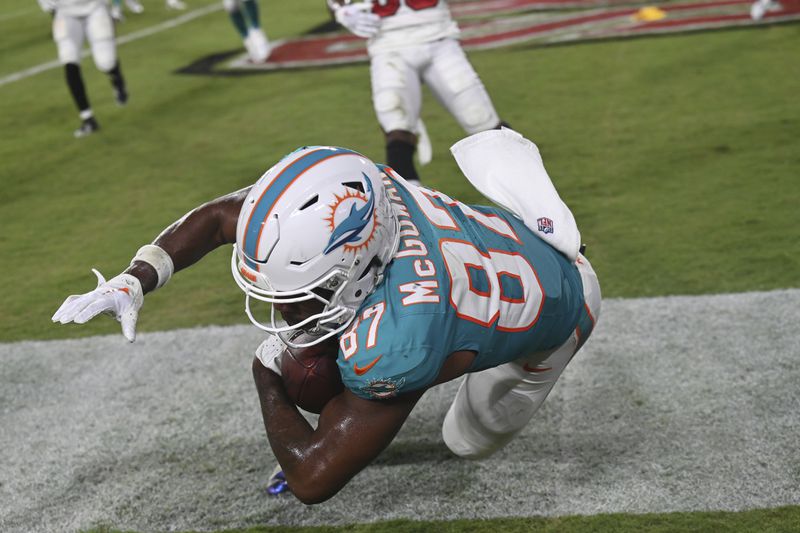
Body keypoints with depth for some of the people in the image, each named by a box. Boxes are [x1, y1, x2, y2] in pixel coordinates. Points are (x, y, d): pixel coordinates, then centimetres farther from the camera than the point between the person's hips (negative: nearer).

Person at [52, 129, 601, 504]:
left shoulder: (396, 340, -51)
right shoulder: (338, 189, -33)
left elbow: (311, 478, -40)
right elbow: (217, 217, -14)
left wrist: (268, 379, -24)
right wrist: (133, 281, -25)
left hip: (559, 303, -4)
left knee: (470, 440, 25)